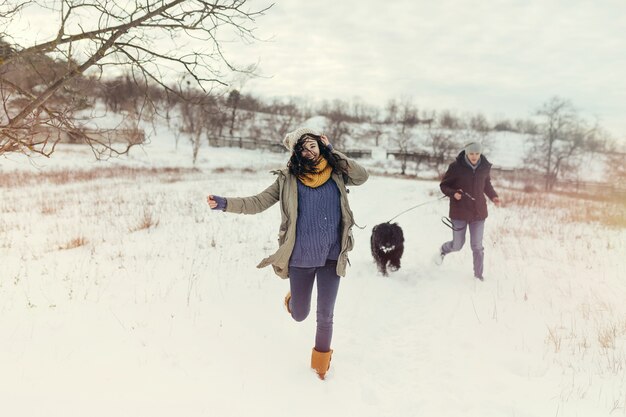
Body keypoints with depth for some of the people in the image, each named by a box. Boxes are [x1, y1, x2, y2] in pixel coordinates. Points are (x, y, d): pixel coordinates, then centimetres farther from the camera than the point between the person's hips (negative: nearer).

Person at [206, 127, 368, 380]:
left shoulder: (335, 173, 2)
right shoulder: (288, 179, -4)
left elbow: (362, 177, -10)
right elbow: (257, 203, -5)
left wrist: (332, 152, -7)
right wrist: (224, 203, -16)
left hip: (331, 256, 1)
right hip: (300, 257, -1)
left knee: (325, 316, 7)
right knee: (300, 315, 13)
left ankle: (321, 360, 32)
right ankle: (293, 301, 51)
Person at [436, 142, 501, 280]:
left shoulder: (485, 167, -1)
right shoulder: (456, 167, -13)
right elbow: (444, 185, -4)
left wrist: (493, 196, -1)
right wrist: (453, 193, -23)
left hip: (478, 211, 3)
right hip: (459, 212, -2)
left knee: (477, 246, 6)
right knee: (458, 245, 7)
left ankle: (478, 274, 22)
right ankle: (443, 250, 41)